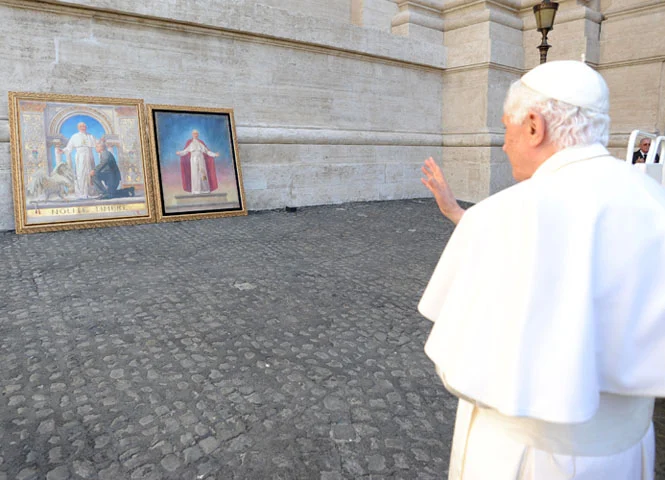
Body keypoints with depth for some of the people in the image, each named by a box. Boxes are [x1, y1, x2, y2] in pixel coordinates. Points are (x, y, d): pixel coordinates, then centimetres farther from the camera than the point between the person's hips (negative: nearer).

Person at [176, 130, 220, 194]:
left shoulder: (201, 142, 9)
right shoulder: (189, 142, 6)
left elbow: (207, 151, 8)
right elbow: (185, 151, 2)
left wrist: (214, 154, -1)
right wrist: (179, 153, -15)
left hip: (201, 160, 1)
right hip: (193, 160, -1)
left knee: (203, 173, -5)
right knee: (195, 174, -6)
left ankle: (204, 189, -4)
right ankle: (196, 190, -6)